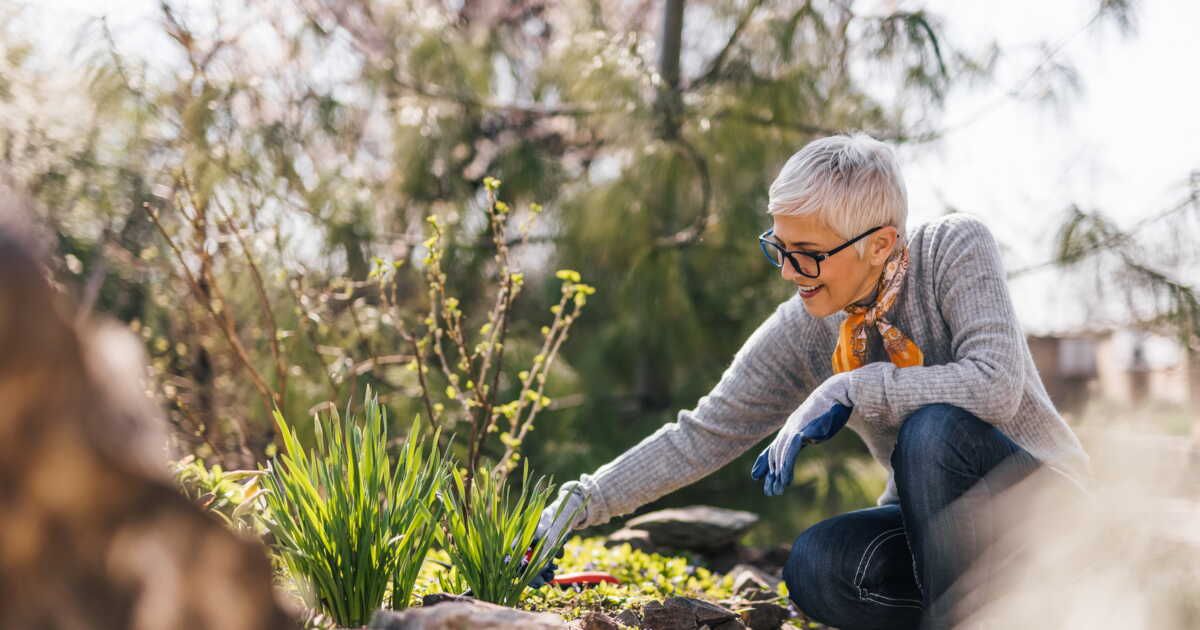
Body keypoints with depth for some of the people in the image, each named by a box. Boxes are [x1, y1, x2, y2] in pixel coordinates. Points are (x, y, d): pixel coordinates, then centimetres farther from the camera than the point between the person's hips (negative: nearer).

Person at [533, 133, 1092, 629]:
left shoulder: (955, 248, -18)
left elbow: (995, 386, -31)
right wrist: (581, 504, -14)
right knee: (814, 567, -25)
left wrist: (847, 390, -30)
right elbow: (701, 437, -5)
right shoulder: (801, 331, -8)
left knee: (932, 427, -33)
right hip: (933, 519, 4)